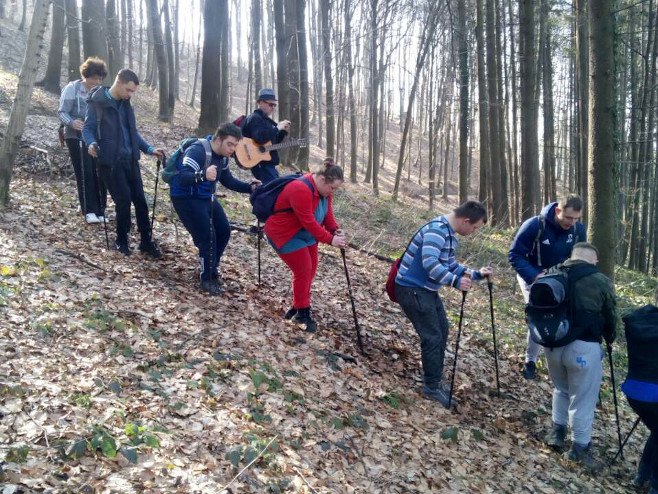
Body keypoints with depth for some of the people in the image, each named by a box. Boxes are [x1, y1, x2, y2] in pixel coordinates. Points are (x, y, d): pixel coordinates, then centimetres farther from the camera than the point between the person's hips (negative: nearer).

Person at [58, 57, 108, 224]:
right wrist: (72, 123, -32)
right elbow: (62, 112, -12)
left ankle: (100, 210, 11)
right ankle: (89, 211, -2)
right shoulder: (72, 88, -8)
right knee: (85, 174, -8)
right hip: (77, 137, -4)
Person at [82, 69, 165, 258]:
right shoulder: (97, 102, -7)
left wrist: (149, 149, 11)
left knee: (140, 199, 5)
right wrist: (91, 143, -29)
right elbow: (88, 128, -8)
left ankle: (146, 241, 15)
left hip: (130, 159, 6)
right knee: (124, 199, -6)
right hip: (111, 161, -6)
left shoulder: (125, 104, 14)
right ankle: (122, 240, 13)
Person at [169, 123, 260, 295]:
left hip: (206, 197, 9)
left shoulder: (222, 156, 0)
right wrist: (203, 175, -59)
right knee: (206, 237, -14)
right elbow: (183, 177, -40)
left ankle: (211, 269, 28)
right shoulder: (197, 151, -27)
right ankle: (207, 278, 3)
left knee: (224, 231, 7)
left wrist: (249, 187, -1)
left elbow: (227, 180, 13)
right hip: (186, 198, -9)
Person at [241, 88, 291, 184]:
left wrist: (284, 131, 8)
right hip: (260, 163, -10)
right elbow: (260, 138, -29)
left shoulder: (266, 119, 19)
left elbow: (274, 142, 24)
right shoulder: (255, 119, -11)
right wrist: (277, 128, -20)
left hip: (268, 162, 10)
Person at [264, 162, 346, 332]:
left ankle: (299, 305, 27)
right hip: (285, 235, -9)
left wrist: (336, 230, -18)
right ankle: (302, 312, 6)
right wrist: (330, 239, -29)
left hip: (305, 233, 10)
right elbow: (309, 222, -32)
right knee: (303, 271, -8)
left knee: (310, 269, 12)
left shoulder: (324, 189, -2)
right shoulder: (300, 190, -33)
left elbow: (327, 214, 1)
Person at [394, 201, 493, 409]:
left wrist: (476, 274, 11)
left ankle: (436, 379, 30)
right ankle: (432, 386, 7)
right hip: (412, 289, -11)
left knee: (442, 330, 17)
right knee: (432, 336, -7)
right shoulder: (437, 229, -22)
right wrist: (455, 281, -39)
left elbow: (450, 264, 18)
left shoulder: (450, 233, 10)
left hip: (426, 289, 11)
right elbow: (430, 262, -34)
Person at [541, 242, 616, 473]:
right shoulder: (601, 281, -5)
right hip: (583, 347, -5)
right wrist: (609, 339, 27)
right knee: (582, 399, 8)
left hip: (552, 343, 5)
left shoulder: (552, 274, 6)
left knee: (561, 389, 26)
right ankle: (580, 447, 18)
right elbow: (610, 317, 8)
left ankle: (557, 432, 33)